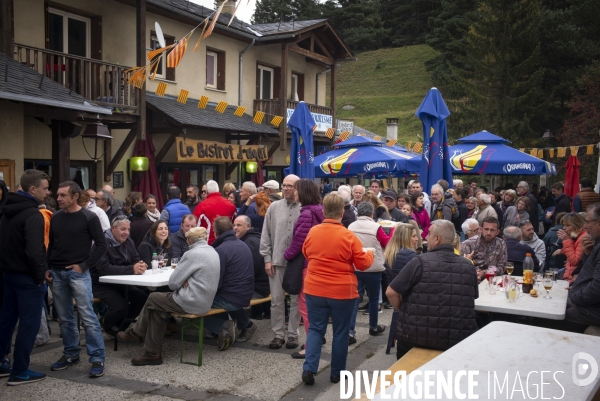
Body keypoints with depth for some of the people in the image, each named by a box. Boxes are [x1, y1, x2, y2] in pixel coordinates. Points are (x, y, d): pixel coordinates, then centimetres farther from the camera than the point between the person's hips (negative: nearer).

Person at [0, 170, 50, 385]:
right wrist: (40, 276, -15)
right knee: (29, 323, 0)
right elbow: (35, 251, -27)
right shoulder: (33, 215, -21)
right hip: (27, 276, -9)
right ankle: (20, 372, 6)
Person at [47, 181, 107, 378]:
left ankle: (98, 358, -2)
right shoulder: (56, 217, 9)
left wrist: (84, 265, -11)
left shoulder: (89, 217, -6)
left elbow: (101, 245, -6)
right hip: (57, 273, 5)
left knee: (88, 317, -7)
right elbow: (51, 245, 17)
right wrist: (47, 267, 5)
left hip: (78, 273, -5)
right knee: (64, 318, 12)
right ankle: (71, 354, 25)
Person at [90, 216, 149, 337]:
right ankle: (107, 325, 8)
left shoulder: (128, 242, 5)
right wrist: (131, 269, -39)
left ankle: (123, 325, 11)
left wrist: (140, 266, -24)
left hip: (119, 283, 7)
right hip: (100, 285, -7)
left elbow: (136, 261, 3)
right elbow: (104, 269, -33)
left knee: (143, 297, -11)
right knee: (120, 306, -27)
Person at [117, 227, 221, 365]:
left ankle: (136, 332, 33)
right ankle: (153, 353, 16)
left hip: (192, 303, -8)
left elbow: (173, 283, -14)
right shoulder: (213, 252, 9)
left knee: (152, 299, 12)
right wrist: (186, 281, 0)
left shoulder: (192, 254, -17)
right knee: (157, 310, 15)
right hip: (205, 301, 8)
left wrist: (183, 282, 6)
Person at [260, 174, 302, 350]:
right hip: (277, 261, 3)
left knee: (296, 300, 9)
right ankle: (278, 334, 19)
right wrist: (267, 258, 2)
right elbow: (266, 235, 6)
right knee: (277, 300, 8)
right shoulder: (274, 207, 4)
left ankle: (293, 334, 21)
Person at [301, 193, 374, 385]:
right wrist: (370, 254, 14)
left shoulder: (312, 232, -2)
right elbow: (362, 264, -6)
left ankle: (309, 368, -1)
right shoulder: (348, 236, -13)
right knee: (340, 332, 10)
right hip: (342, 292, -3)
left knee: (315, 329, 12)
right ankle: (337, 373, 19)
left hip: (315, 289, 3)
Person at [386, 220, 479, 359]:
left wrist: (403, 311, 8)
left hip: (419, 336, -3)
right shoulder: (468, 266, 0)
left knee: (403, 334, 27)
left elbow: (391, 292, -9)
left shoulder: (420, 262, -11)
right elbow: (473, 297, 15)